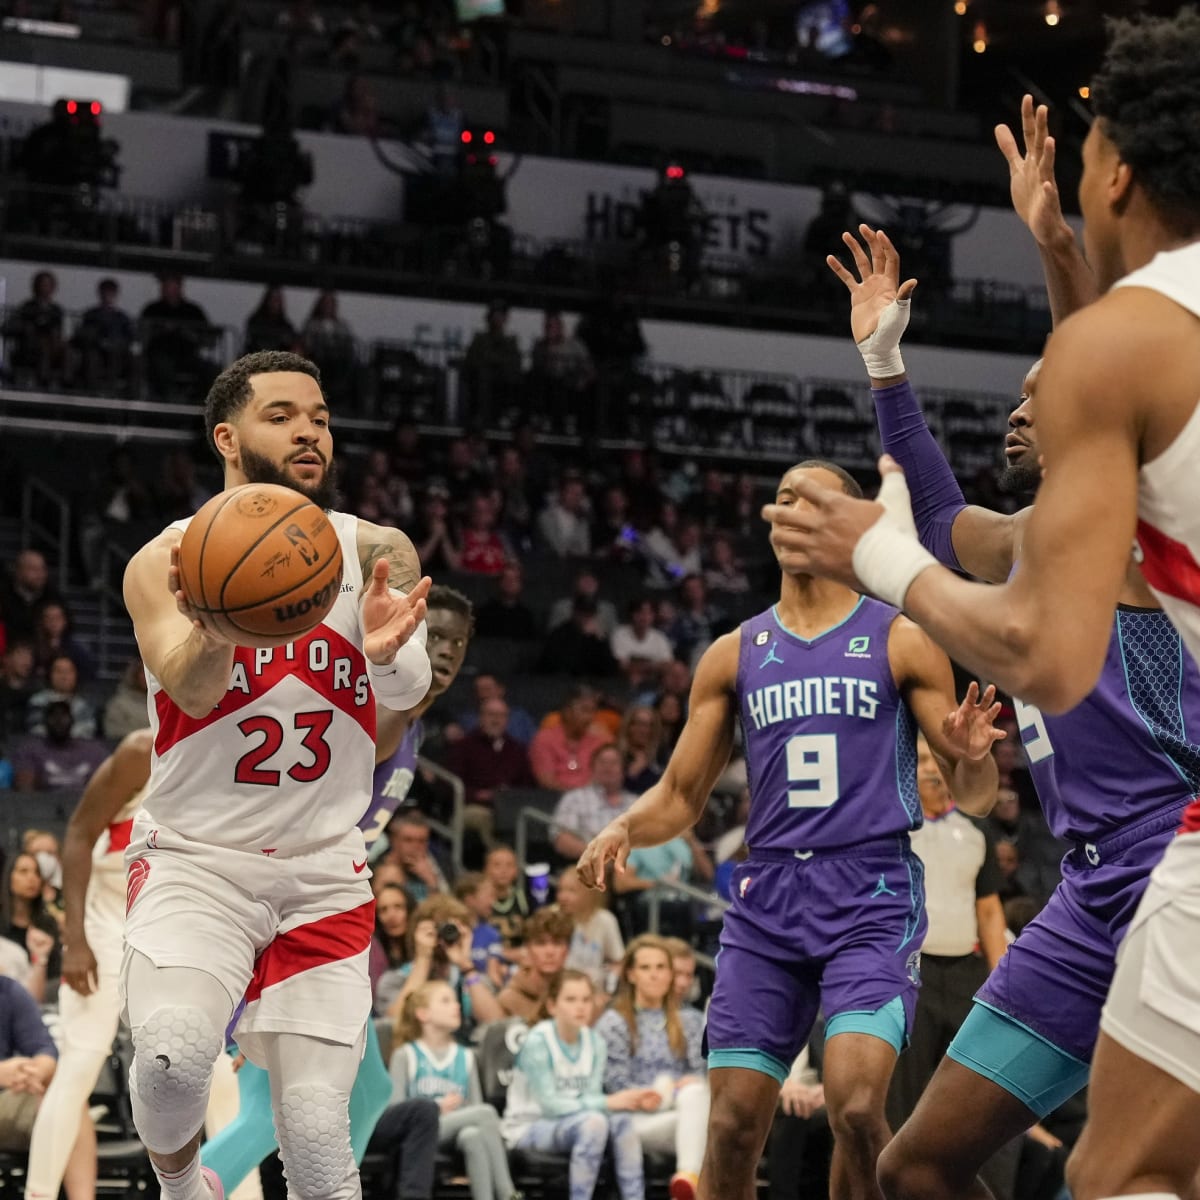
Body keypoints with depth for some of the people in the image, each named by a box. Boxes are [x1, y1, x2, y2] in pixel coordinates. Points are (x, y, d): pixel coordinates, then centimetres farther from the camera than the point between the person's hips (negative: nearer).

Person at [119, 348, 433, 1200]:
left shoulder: (375, 554, 2)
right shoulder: (168, 562, -5)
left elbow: (410, 691, -13)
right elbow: (193, 691, -21)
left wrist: (388, 650, -38)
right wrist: (216, 626, -45)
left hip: (324, 877, 2)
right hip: (195, 862, -2)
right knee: (174, 1055, -28)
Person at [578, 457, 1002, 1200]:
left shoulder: (901, 640, 4)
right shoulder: (734, 655, 13)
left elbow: (974, 797, 5)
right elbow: (681, 797, 16)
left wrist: (972, 755, -19)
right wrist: (626, 828, -5)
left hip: (872, 894, -3)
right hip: (768, 896, 4)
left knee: (856, 1108, -21)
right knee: (733, 1125, -1)